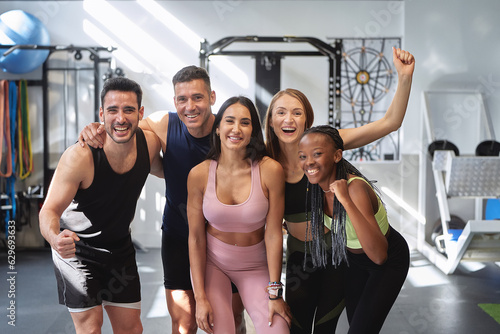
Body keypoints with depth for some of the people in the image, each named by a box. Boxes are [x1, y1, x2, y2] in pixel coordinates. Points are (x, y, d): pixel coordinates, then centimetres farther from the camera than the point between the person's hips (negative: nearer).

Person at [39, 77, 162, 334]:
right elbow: (50, 210, -28)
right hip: (77, 248, -5)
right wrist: (55, 238, -49)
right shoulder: (79, 157, -30)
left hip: (120, 247, 5)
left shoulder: (150, 142, -15)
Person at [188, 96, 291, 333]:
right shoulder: (199, 174, -13)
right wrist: (200, 297, -9)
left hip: (255, 266, 0)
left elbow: (273, 234, -12)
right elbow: (196, 237, -8)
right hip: (212, 263, 0)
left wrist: (274, 292, -10)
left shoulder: (270, 170, -16)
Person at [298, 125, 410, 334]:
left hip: (389, 261, -7)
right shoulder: (318, 186, -14)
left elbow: (379, 255, -47)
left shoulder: (355, 187, -36)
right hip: (355, 258, 7)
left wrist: (346, 201, -50)